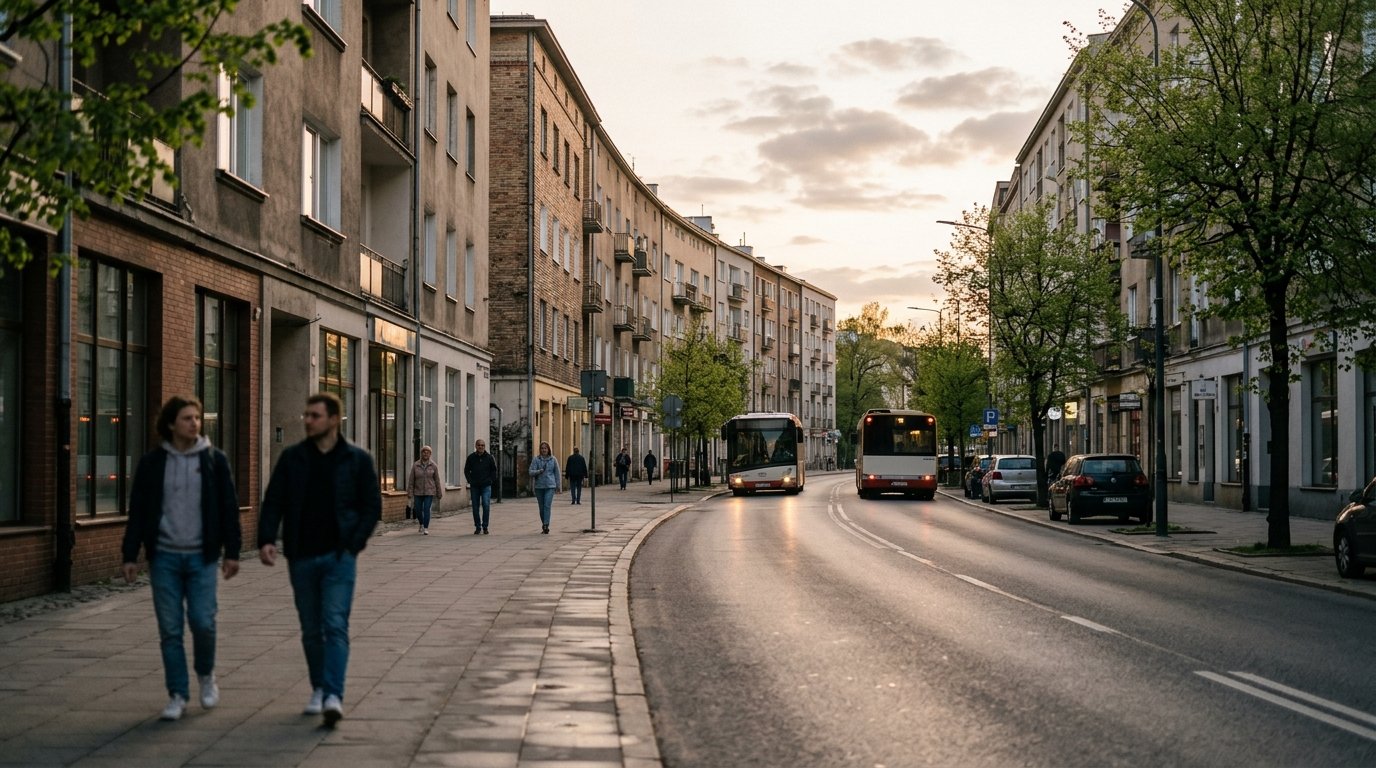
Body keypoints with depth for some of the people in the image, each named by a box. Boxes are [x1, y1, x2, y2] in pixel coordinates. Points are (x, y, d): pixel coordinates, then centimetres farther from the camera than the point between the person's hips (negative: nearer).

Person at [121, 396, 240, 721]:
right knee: (169, 629, 3)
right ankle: (178, 694, 13)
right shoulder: (152, 462, 3)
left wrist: (232, 552, -2)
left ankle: (206, 674, 22)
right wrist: (130, 555, 0)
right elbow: (137, 511, 5)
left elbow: (229, 508, 3)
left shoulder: (215, 459, 2)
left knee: (203, 622, -7)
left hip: (201, 556, -1)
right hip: (164, 557, 1)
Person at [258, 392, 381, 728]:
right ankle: (318, 690, 24)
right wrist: (266, 539, -11)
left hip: (339, 556, -3)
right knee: (311, 630, 11)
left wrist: (354, 543, -9)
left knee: (335, 625, -12)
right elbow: (273, 502, 4)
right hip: (301, 557, 3)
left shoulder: (357, 459, 1)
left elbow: (372, 507, 3)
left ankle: (333, 696, -18)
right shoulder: (292, 458, 6)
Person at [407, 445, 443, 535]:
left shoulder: (433, 466, -3)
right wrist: (410, 492, -6)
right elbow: (411, 480, -1)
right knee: (418, 510, 7)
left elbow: (437, 480, 2)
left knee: (426, 509, -14)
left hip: (429, 492, -2)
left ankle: (426, 528, -7)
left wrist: (439, 493, 4)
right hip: (418, 492, 2)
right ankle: (422, 524, 35)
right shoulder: (415, 465, -3)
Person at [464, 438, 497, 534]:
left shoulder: (489, 457, 2)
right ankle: (477, 527, 14)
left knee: (486, 505, -13)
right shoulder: (471, 457, 4)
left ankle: (485, 526, -2)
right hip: (474, 487, 2)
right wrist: (470, 480, 3)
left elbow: (494, 470, 11)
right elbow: (466, 470, 13)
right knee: (475, 508, 4)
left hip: (486, 486, -2)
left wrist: (491, 480, 2)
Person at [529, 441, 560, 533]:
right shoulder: (536, 459, 3)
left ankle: (546, 525, -21)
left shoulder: (553, 459, 5)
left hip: (550, 486, -1)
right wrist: (539, 471, -22)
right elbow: (531, 472, -3)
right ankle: (544, 525, 19)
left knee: (547, 505, -15)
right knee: (541, 507, 7)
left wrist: (558, 485, 10)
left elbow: (557, 473, 11)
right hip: (539, 486, 1)